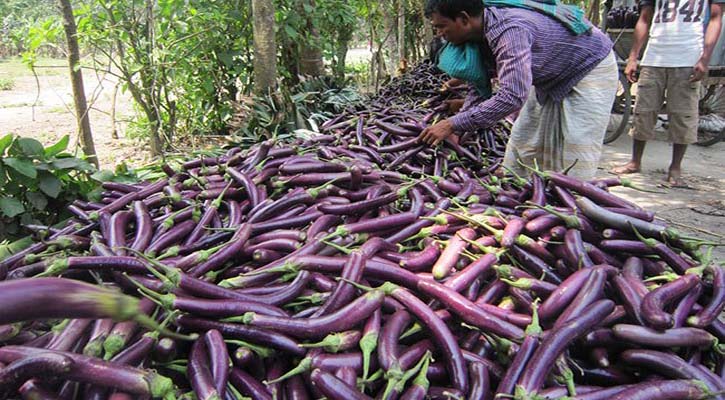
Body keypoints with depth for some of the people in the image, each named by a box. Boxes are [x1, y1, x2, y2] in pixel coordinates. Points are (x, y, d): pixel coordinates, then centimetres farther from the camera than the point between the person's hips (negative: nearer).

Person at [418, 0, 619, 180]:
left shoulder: (509, 30, -37)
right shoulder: (482, 31, -9)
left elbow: (512, 97, -44)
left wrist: (453, 125, -41)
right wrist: (457, 127, -6)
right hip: (552, 78, 9)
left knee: (573, 164, -9)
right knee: (522, 144, 10)